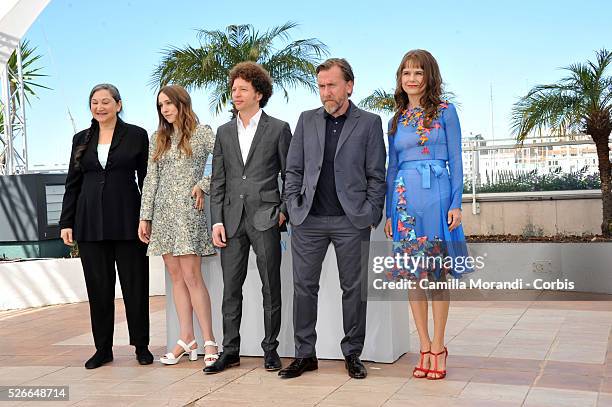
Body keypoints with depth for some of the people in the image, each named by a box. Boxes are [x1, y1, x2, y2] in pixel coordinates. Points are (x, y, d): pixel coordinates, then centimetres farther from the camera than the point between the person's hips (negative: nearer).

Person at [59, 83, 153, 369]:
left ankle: (141, 345, 14)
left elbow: (146, 179, 2)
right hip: (90, 223, 3)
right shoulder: (81, 139, 11)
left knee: (135, 284, 3)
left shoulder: (136, 135, 2)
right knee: (98, 287, 6)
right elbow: (73, 183, 12)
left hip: (127, 221, -3)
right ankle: (103, 348, 16)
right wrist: (66, 223, 6)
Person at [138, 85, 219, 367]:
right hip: (163, 213, 5)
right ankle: (186, 340, 9)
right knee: (176, 277, 5)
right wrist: (145, 217, 7)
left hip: (189, 211, -5)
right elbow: (151, 179, 12)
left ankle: (208, 341, -4)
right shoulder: (158, 139, 15)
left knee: (191, 276, -10)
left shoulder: (203, 133, 2)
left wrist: (203, 185, -10)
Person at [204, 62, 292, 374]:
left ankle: (270, 349, 14)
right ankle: (230, 351, 15)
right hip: (232, 219, 4)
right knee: (231, 288, 6)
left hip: (265, 219, -3)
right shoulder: (224, 132, 13)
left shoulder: (278, 129, 3)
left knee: (271, 287, 3)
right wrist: (217, 220, 2)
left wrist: (284, 209, -5)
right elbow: (218, 181, 10)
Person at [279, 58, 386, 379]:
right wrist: (293, 206, 1)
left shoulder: (369, 123, 4)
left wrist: (371, 215, -5)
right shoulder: (307, 120, 11)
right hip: (308, 220, 2)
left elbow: (376, 175, 2)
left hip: (352, 220, -2)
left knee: (354, 288, 5)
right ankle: (304, 355, 15)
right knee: (304, 287, 4)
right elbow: (294, 169, 12)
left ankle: (352, 354, 17)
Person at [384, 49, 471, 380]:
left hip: (437, 195, -3)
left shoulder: (445, 112, 4)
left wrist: (456, 203, -8)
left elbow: (455, 160, 1)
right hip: (405, 197, 4)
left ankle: (438, 346, 9)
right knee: (414, 273, 4)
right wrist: (388, 212, 11)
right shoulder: (397, 120, 14)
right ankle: (425, 347, 12)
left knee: (438, 271, 0)